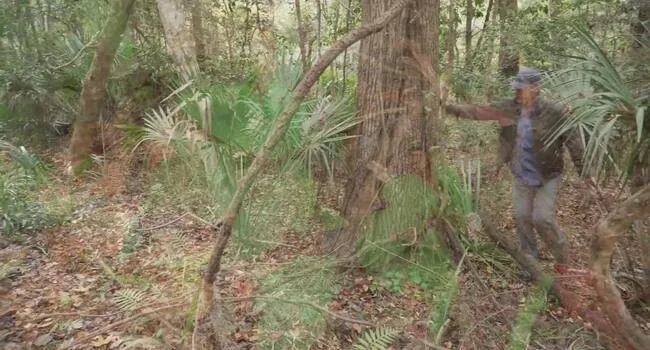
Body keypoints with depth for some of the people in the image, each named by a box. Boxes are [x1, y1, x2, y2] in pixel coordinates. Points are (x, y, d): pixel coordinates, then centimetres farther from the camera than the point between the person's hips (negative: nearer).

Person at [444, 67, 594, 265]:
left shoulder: (554, 113, -17)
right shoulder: (509, 108, -4)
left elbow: (573, 142, -12)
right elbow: (481, 111, -4)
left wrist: (585, 172, -9)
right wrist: (453, 108, -15)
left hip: (548, 177, -4)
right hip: (520, 176, 5)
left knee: (542, 218, -7)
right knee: (522, 217, 10)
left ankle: (563, 259, 19)